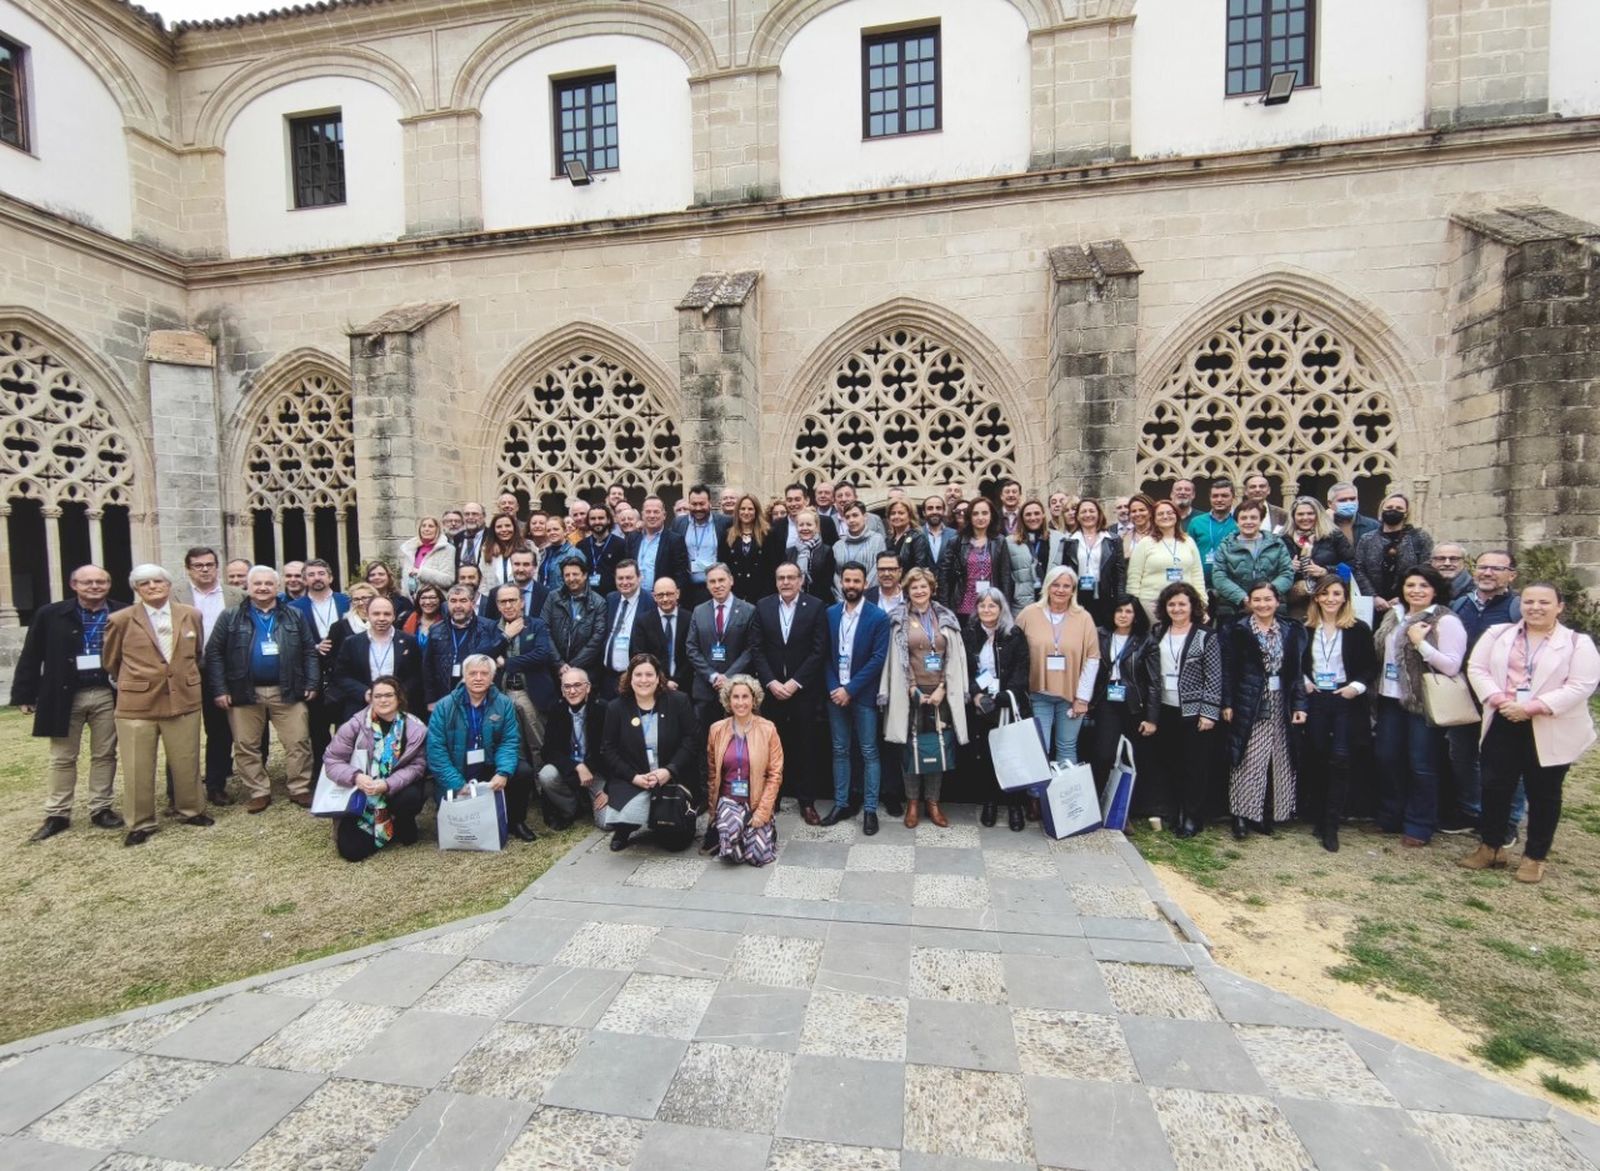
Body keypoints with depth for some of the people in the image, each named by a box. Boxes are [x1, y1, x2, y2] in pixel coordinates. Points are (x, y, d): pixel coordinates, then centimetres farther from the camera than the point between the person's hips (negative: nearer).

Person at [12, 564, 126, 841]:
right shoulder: (50, 614, -3)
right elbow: (31, 657, 1)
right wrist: (24, 695, 0)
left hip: (107, 695, 0)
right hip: (65, 696, 0)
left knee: (105, 755, 9)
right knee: (62, 758, 11)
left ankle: (101, 809, 21)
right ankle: (57, 814, 22)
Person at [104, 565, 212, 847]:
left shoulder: (191, 615, 3)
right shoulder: (121, 620, -4)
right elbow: (111, 662, 11)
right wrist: (127, 684, 18)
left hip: (184, 699, 2)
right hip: (136, 703, -2)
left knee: (187, 763, 11)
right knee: (138, 768, 5)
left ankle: (191, 811, 28)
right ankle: (141, 824, 19)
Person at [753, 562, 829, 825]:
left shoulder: (816, 607, -2)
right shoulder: (762, 606, 4)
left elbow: (819, 650, -6)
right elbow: (757, 649, 2)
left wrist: (795, 682, -11)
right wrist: (771, 682, -9)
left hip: (804, 689, -1)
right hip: (771, 688, 2)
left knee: (805, 745, 5)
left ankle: (807, 800, 16)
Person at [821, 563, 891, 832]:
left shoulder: (878, 617, -7)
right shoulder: (830, 613, 4)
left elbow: (878, 658, -12)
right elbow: (825, 655, 5)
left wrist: (850, 689, -15)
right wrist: (833, 688, -8)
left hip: (863, 694, -3)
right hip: (835, 693, 3)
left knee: (868, 752, 4)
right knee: (840, 751, 11)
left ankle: (870, 809, 13)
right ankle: (841, 804, 22)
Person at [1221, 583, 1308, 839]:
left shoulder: (1291, 632, 8)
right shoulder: (1237, 631, -2)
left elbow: (1296, 671, 7)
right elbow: (1228, 671, -4)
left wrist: (1299, 704, 0)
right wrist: (1227, 704, -9)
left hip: (1281, 704, 4)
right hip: (1249, 704, -4)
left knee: (1278, 761, 7)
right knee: (1248, 760, -2)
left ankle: (1267, 816, 18)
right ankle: (1242, 816, 5)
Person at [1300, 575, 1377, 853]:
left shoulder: (1359, 629, -3)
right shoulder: (1305, 628, 2)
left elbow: (1371, 667, 1)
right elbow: (1296, 663, 13)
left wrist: (1357, 686, -14)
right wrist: (1302, 681, -3)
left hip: (1347, 702, -2)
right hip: (1314, 700, 2)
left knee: (1340, 760, -7)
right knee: (1315, 759, 9)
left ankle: (1331, 825, 1)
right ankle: (1317, 817, 23)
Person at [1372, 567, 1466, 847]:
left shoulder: (1446, 621, -10)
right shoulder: (1393, 616, 9)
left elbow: (1452, 666, -17)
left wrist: (1420, 643, -21)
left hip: (1423, 703, -6)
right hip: (1391, 699, 6)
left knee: (1421, 766, 3)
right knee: (1387, 759, 12)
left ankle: (1418, 826, 16)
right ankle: (1390, 818, 26)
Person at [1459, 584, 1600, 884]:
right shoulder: (1498, 634, 5)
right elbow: (1477, 668, 1)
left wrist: (1531, 707, -20)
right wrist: (1499, 699, -15)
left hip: (1550, 732, -2)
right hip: (1502, 725, 2)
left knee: (1543, 794, 9)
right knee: (1495, 787, 8)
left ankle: (1535, 857, 23)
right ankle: (1491, 846, 23)